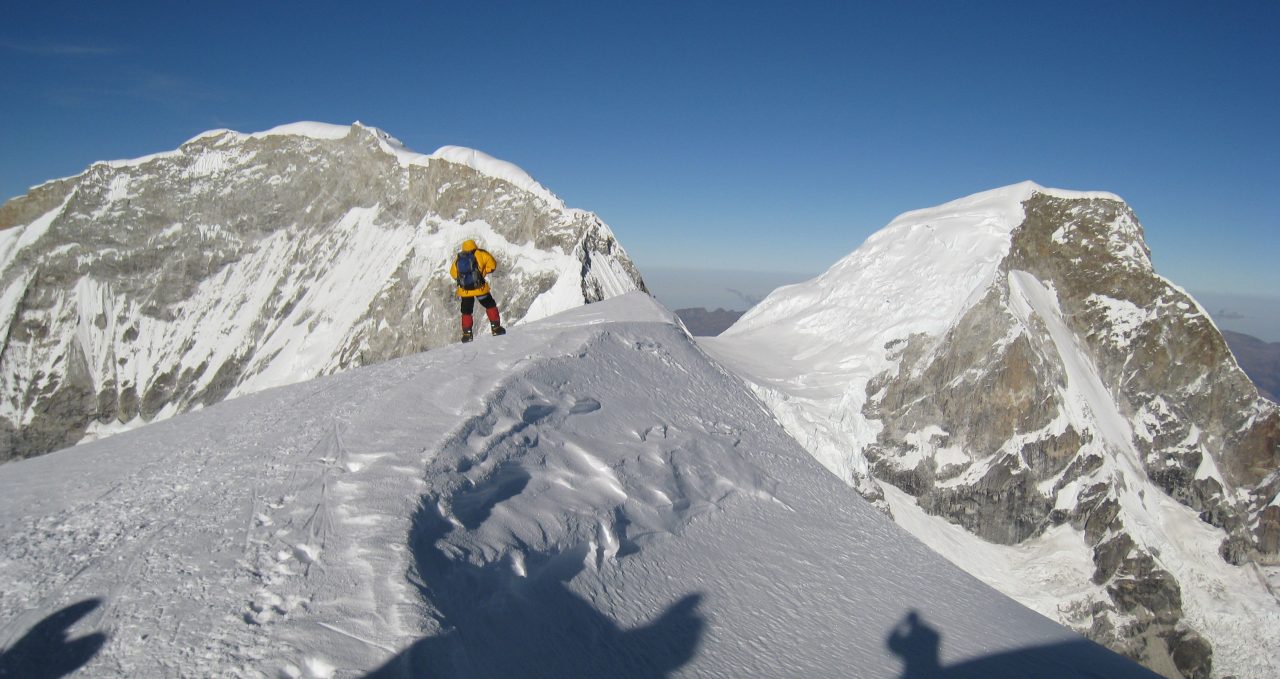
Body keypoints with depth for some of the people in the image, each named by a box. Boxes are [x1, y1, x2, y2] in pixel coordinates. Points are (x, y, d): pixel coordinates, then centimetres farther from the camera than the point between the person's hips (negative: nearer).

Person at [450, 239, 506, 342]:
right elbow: (492, 265, -2)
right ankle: (496, 327, 12)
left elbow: (453, 274, 15)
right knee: (490, 306, 16)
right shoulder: (480, 254, -2)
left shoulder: (458, 258, 8)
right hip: (479, 288, -3)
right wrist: (483, 272, 9)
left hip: (465, 290, 3)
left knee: (466, 311, 17)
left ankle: (467, 334, 15)